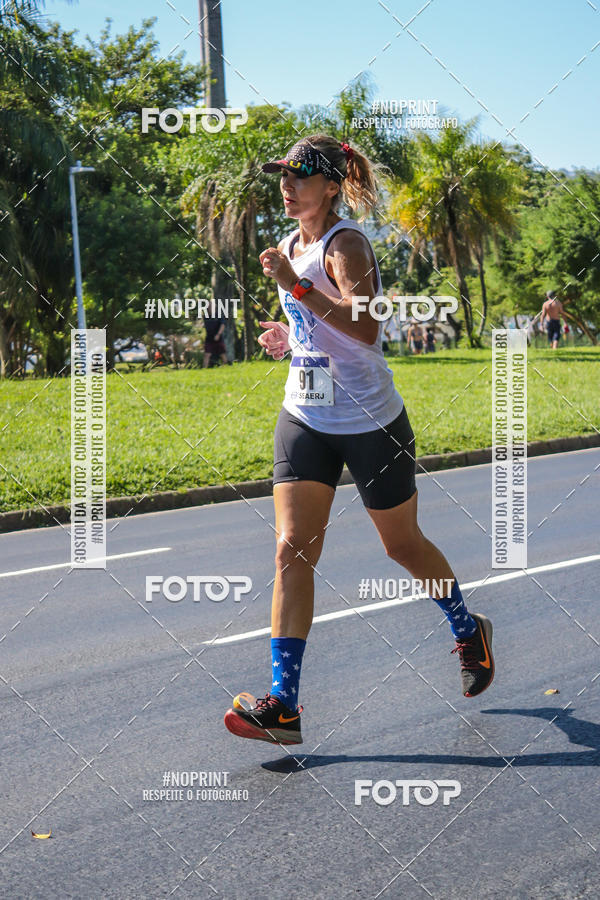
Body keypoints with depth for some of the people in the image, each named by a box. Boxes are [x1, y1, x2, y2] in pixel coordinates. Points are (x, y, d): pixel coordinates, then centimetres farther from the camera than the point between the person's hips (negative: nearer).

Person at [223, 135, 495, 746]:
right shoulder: (293, 245, 9)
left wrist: (296, 286, -34)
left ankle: (468, 632, 40)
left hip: (370, 423, -6)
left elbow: (364, 328, -31)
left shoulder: (345, 243, -16)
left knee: (402, 543, 10)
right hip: (305, 418, 6)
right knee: (292, 548, -8)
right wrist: (291, 337, 5)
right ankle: (282, 706, -12)